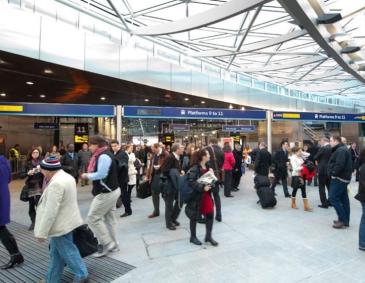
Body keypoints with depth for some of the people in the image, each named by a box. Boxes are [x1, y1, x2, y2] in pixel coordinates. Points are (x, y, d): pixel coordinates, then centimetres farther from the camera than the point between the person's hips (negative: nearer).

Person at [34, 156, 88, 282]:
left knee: (68, 252, 7)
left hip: (62, 225, -10)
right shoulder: (66, 177, 7)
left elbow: (50, 211, -26)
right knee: (56, 254, 20)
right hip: (66, 222, 10)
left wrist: (41, 233, -18)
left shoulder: (56, 184, -26)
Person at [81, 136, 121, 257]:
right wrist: (90, 175, 2)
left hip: (106, 193, -10)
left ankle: (107, 244, 7)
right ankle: (113, 245, 25)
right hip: (110, 191, 10)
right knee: (109, 218, 15)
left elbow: (101, 174, -27)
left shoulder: (103, 156, -20)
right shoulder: (104, 155, 13)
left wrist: (87, 175, -12)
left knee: (93, 218, -3)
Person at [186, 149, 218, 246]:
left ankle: (208, 236, 24)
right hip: (196, 195, -7)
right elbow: (191, 181, -27)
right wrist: (202, 187, -28)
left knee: (210, 214, 6)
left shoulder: (207, 166, 8)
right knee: (194, 217, 8)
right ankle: (193, 237, 27)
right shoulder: (195, 168, -19)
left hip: (206, 194, 7)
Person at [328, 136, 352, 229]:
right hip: (343, 177, 11)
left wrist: (334, 174, -18)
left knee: (333, 198, -8)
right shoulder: (342, 149, 17)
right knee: (343, 198, 13)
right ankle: (345, 220, 20)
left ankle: (343, 220, -3)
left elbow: (339, 165, -28)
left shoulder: (340, 150, -17)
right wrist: (334, 174, 13)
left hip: (339, 178, -11)